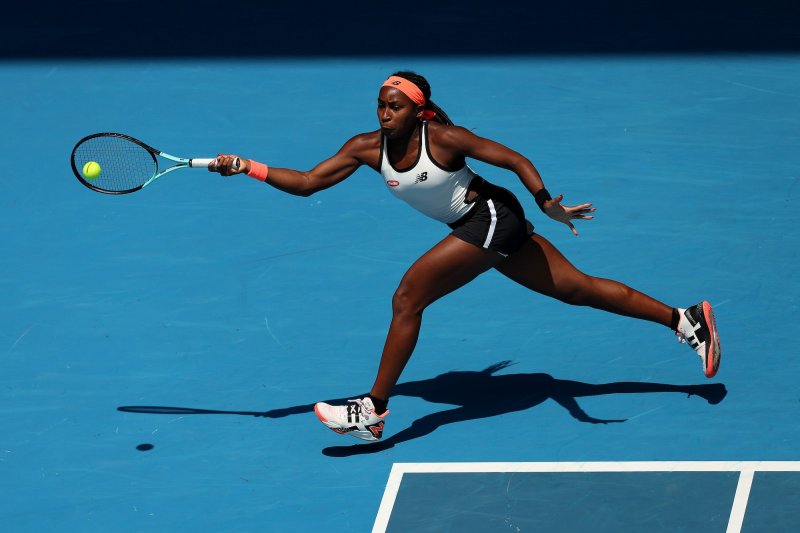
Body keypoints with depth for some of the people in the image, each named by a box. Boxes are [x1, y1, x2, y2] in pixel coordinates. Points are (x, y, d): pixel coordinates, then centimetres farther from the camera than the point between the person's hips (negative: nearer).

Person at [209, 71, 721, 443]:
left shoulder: (443, 137, -22)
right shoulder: (368, 147, -4)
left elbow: (516, 160, -18)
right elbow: (306, 182, -4)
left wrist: (549, 205, -30)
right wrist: (247, 167, -17)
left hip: (494, 217, -8)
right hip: (476, 228, 8)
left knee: (407, 298, -14)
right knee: (579, 288, 12)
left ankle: (374, 411, -7)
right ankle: (685, 319, 20)